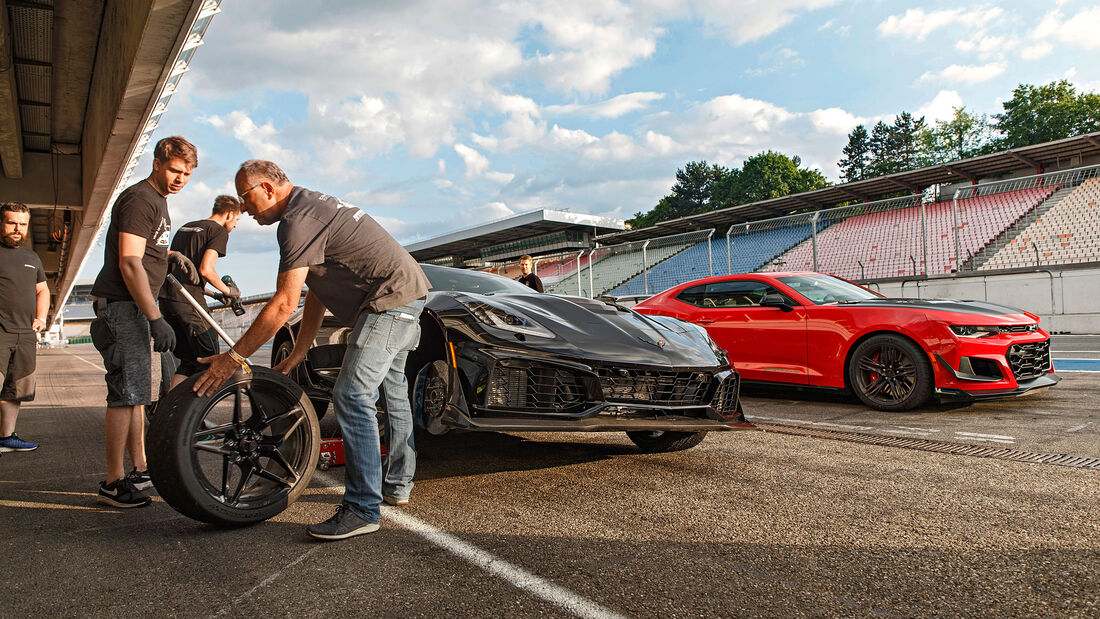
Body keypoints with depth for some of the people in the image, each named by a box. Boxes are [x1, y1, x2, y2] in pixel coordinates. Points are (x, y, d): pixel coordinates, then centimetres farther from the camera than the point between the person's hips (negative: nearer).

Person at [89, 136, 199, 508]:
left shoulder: (157, 201, 17)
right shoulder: (139, 199, -14)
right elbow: (129, 263, -22)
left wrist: (171, 255, 15)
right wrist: (156, 320, -26)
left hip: (135, 308, 10)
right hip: (121, 306, -10)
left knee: (137, 393, 13)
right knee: (127, 392, -9)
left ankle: (140, 470, 22)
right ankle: (114, 483, -3)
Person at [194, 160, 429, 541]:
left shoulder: (299, 221, -16)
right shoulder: (312, 207, 17)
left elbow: (284, 304, -21)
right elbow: (317, 293, 17)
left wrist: (234, 356, -14)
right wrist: (297, 354, 16)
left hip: (390, 300, -12)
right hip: (407, 294, 12)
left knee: (352, 396, -14)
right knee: (392, 393, 19)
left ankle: (362, 509, -9)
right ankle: (397, 485, 33)